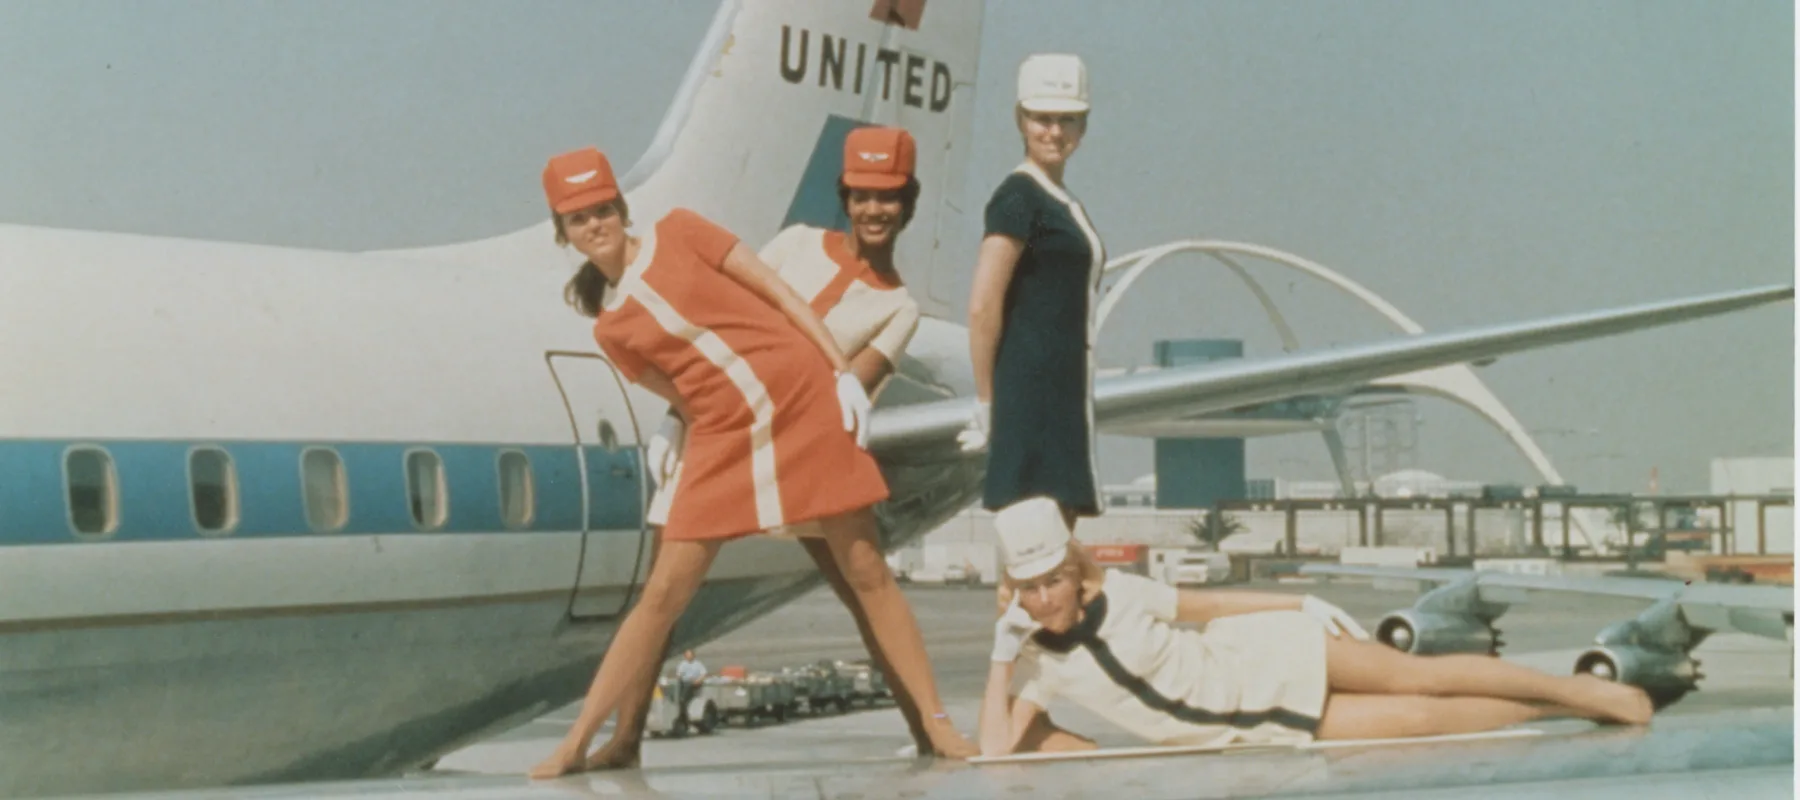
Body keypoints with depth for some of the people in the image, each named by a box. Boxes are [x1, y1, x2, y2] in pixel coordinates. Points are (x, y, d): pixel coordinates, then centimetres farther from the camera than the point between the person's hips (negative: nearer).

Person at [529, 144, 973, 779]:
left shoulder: (677, 232, 3)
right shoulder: (611, 330, 10)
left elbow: (777, 291, 1)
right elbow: (680, 396, 12)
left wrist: (843, 372, -6)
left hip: (807, 403, -2)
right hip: (722, 439, 2)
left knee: (867, 572, 0)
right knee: (664, 591, -2)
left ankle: (939, 726, 5)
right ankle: (576, 744, 6)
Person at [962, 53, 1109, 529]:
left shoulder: (1063, 203, 18)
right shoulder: (1019, 196, -10)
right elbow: (982, 305, -16)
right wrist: (986, 404, -15)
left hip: (1065, 392, 9)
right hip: (1031, 389, -9)